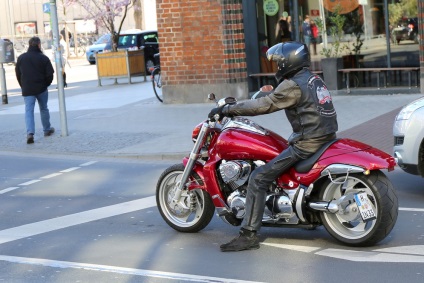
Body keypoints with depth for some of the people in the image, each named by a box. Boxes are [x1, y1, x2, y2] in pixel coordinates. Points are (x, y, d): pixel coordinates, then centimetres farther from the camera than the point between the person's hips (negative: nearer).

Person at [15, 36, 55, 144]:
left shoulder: (21, 58, 2)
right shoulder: (43, 58, -7)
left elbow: (18, 74, 8)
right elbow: (50, 74, -8)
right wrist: (46, 84, 10)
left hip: (27, 90, 1)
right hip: (41, 88, -1)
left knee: (29, 111, -2)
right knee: (44, 109, 17)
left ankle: (30, 132, -20)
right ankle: (47, 129, 29)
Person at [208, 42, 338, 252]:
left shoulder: (293, 86, -13)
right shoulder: (313, 80, 16)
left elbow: (264, 105, -18)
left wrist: (226, 110, -14)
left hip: (306, 144, -10)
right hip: (325, 137, 10)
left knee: (258, 179, -10)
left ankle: (248, 235, -13)